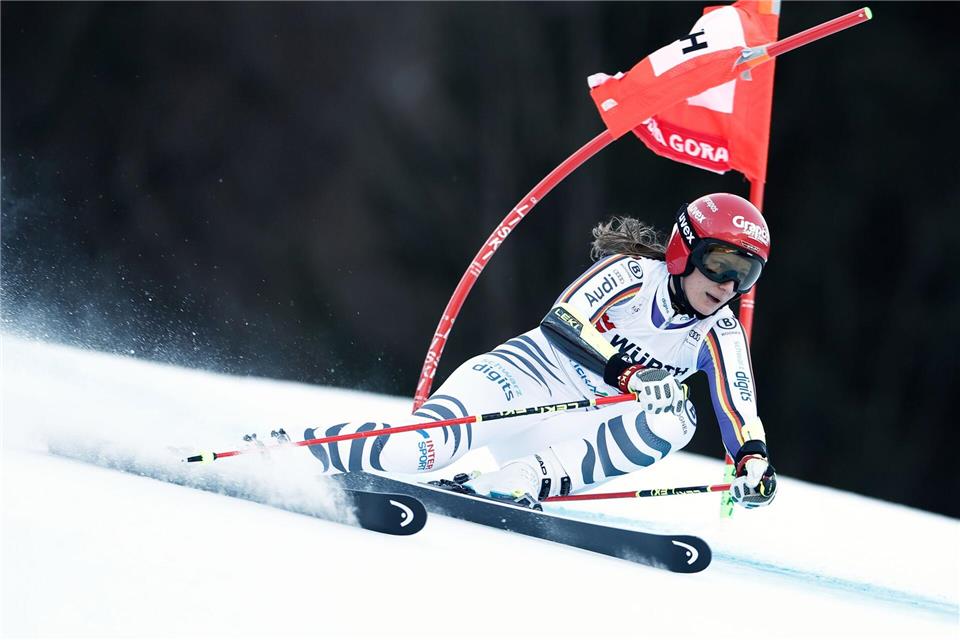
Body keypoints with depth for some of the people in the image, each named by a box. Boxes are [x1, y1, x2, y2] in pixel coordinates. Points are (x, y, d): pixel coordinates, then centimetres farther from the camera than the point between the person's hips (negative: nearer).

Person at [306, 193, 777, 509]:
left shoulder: (720, 336, 3)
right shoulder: (632, 273, -11)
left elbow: (739, 411, -3)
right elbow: (563, 321, -25)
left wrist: (754, 460, -24)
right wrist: (628, 374, -37)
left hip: (571, 429, 5)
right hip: (523, 376, -5)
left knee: (674, 421, -24)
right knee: (430, 445, -32)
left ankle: (522, 479, -28)